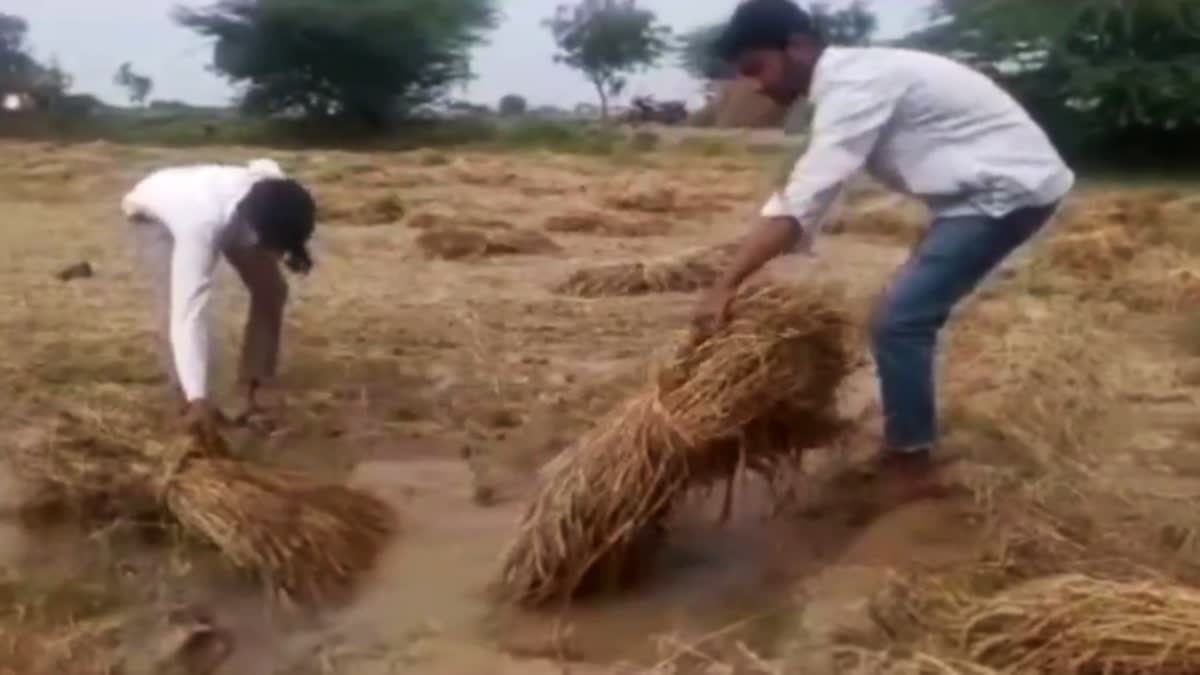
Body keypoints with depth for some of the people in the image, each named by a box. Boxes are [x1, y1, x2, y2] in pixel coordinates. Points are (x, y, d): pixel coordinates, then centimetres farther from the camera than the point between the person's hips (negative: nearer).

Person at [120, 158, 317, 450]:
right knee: (176, 307, -24)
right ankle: (190, 404, -7)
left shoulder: (270, 202, -36)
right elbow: (187, 314, -52)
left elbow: (262, 166, -9)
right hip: (155, 211, -5)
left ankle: (254, 385, 14)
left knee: (271, 290, -3)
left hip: (220, 202, 5)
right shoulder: (202, 226, -50)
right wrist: (197, 398, -60)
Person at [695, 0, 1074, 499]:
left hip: (1009, 189, -10)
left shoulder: (854, 84, -21)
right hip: (995, 187, 10)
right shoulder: (846, 83, 10)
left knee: (898, 319, -10)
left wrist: (725, 287, -28)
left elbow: (802, 200, -28)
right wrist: (744, 282, 7)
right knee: (910, 314, 15)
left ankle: (911, 463, 4)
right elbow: (806, 195, 11)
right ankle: (911, 447, 26)